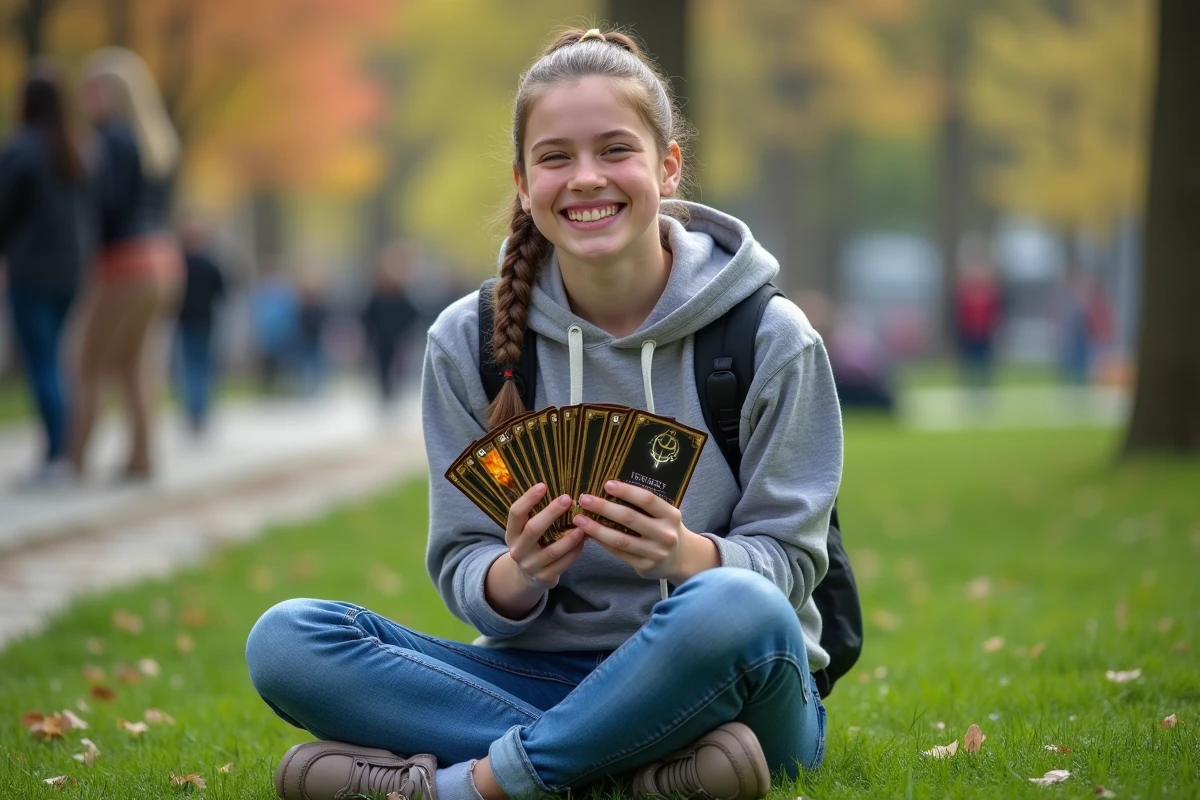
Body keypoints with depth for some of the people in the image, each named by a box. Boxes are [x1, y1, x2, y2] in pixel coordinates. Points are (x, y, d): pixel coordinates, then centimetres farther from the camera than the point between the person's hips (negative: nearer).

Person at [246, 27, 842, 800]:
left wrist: (685, 554, -28)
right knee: (284, 639, -19)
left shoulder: (771, 339, -4)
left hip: (720, 689, -3)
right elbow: (464, 575, 2)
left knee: (734, 607, -39)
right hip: (544, 673, 3)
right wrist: (519, 574, -23)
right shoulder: (469, 341, 2)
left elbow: (787, 562, -5)